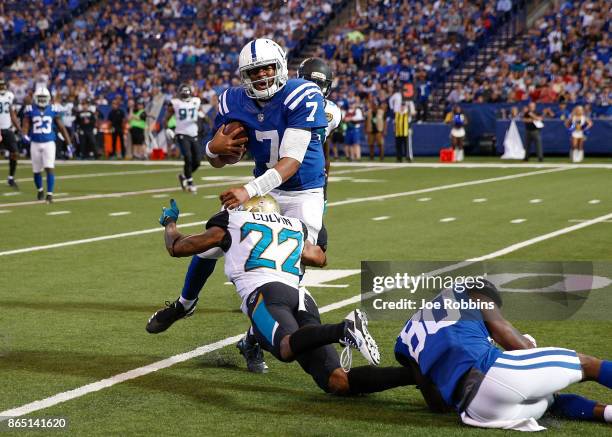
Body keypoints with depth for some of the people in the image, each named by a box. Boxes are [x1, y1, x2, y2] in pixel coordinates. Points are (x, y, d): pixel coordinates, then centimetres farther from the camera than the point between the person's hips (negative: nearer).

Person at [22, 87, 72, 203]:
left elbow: (61, 127, 5)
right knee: (36, 171, 11)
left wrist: (69, 143, 4)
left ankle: (50, 194, -11)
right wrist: (25, 135, -28)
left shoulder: (53, 110, 1)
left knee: (49, 168, -13)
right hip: (35, 143, 1)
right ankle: (40, 190, 36)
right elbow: (26, 125, -5)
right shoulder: (30, 110, -1)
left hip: (49, 143, -1)